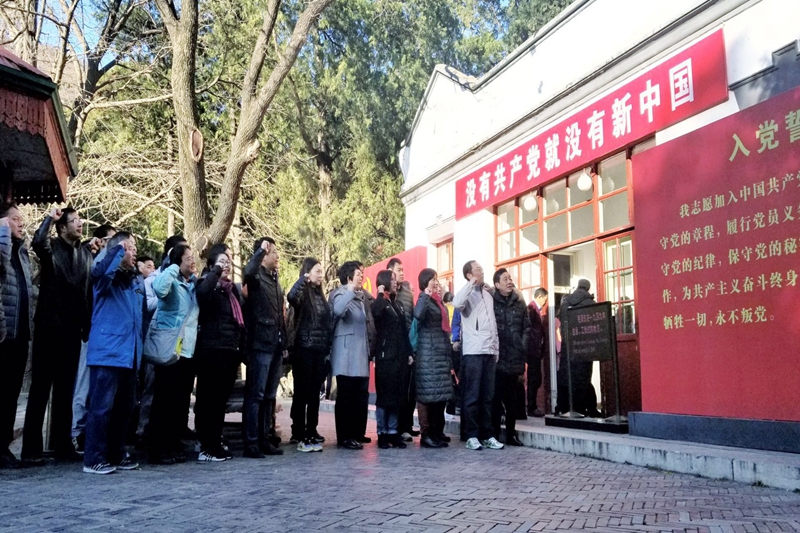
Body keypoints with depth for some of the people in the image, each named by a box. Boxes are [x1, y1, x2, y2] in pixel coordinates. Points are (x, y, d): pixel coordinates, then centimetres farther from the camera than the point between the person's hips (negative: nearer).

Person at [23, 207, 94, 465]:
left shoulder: (86, 253, 10)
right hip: (49, 327, -5)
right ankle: (31, 448, 6)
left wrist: (88, 326, 8)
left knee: (65, 389, 11)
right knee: (40, 388, 0)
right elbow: (37, 243, -28)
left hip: (72, 330, 5)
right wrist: (49, 218, -12)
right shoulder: (51, 247, -2)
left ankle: (62, 445, 18)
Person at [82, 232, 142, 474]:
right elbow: (100, 271, -30)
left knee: (124, 407, 13)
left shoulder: (138, 280, 15)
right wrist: (119, 249, -19)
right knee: (102, 407, -5)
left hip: (130, 354, 7)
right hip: (107, 353, -7)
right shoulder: (107, 277, -5)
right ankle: (94, 459, 3)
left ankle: (116, 454, 24)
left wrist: (140, 347, 18)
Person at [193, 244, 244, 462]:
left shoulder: (232, 289, 20)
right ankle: (207, 448, -1)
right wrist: (216, 270, -19)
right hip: (212, 350, -7)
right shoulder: (208, 286, -2)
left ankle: (216, 444, 18)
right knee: (208, 399, -4)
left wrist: (241, 349, 16)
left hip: (230, 351, 7)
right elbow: (201, 291, -30)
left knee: (221, 399, 11)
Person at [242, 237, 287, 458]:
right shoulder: (256, 277, -4)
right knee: (255, 395, -5)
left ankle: (265, 439, 20)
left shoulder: (275, 280, 19)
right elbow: (248, 271, -33)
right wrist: (261, 250, -22)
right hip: (260, 345, -8)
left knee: (269, 396, 12)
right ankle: (251, 442, -1)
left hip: (275, 346, 8)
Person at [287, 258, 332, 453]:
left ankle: (311, 431, 19)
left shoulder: (320, 296, 15)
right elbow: (291, 297, -31)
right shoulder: (302, 293, -5)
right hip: (304, 350, -7)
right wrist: (303, 279, -27)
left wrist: (328, 349, 12)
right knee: (302, 392, -4)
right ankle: (300, 435, -2)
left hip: (319, 351, 7)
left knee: (314, 393, 11)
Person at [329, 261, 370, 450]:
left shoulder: (361, 297, 19)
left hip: (360, 354, 8)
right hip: (346, 355, -8)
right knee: (346, 396, -5)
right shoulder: (340, 294, -6)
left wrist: (369, 350, 14)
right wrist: (352, 289, -29)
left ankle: (358, 433, 20)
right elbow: (338, 310, -30)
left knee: (361, 396, 10)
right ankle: (344, 436, 0)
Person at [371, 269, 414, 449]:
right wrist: (381, 294, -16)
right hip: (386, 355, -7)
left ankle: (393, 432, 14)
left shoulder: (397, 305, 18)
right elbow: (376, 313, -30)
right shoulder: (379, 303, -3)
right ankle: (382, 434, 4)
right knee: (384, 395, -2)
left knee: (398, 395, 8)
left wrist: (409, 353, 12)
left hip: (400, 355, 7)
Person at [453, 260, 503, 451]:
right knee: (472, 395, -3)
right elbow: (457, 303, -27)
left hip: (489, 351, 6)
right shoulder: (469, 294, -2)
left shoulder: (488, 294, 19)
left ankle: (487, 435, 13)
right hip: (473, 351, -6)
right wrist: (472, 283, -18)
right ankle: (472, 436, 3)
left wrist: (496, 348, 14)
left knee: (488, 396, 8)